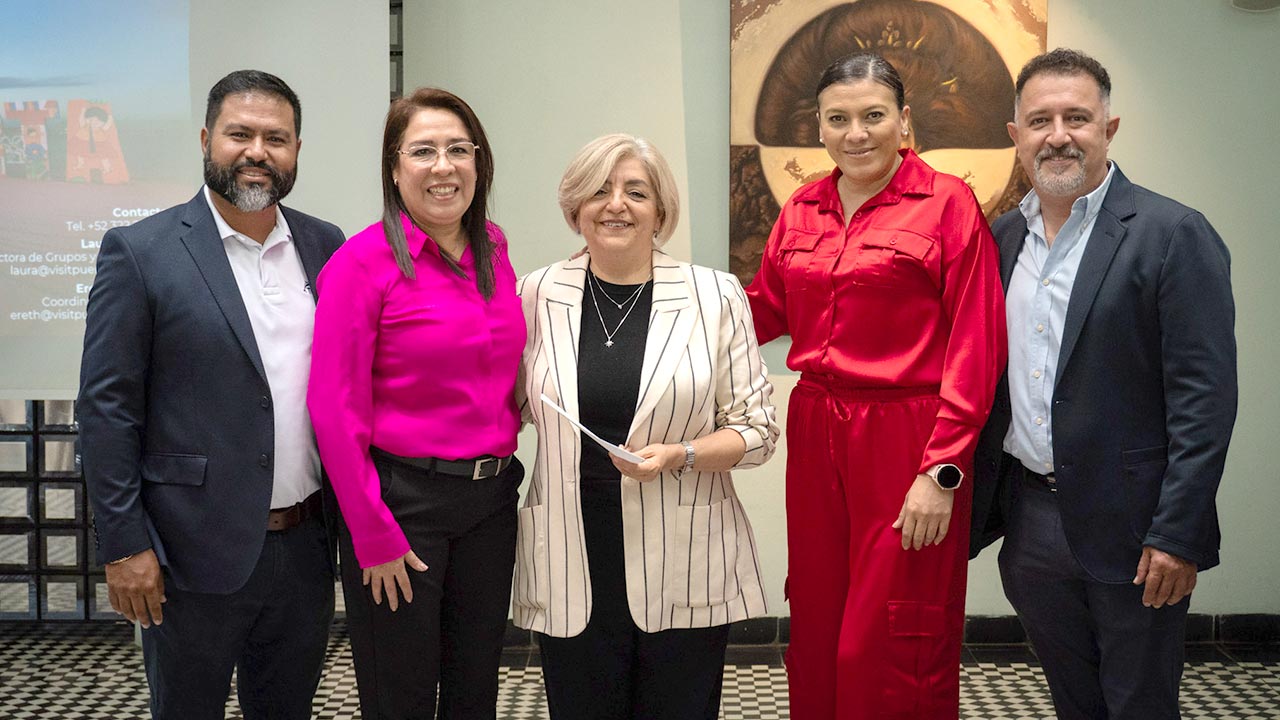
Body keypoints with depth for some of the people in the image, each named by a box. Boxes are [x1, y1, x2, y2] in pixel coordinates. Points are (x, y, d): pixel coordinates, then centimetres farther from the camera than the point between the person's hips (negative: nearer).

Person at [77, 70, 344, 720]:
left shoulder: (326, 247, 5)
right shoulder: (139, 252, -8)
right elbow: (105, 408, -8)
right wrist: (123, 545, -10)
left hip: (306, 548, 4)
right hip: (195, 555, -4)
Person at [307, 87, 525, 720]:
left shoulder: (492, 249, 6)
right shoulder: (363, 261, -11)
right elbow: (336, 411, -13)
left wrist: (504, 476, 7)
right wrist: (374, 538, -12)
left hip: (490, 499, 5)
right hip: (403, 499, -5)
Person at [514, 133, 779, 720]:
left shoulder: (715, 295, 0)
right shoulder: (539, 294, 4)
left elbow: (755, 429, 1)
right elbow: (511, 405, 18)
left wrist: (679, 456, -15)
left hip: (685, 571, -1)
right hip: (572, 572, 1)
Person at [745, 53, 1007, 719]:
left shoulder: (947, 202, -5)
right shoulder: (802, 209, 11)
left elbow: (975, 346, -9)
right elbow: (765, 309, 19)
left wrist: (943, 471, -14)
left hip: (907, 440, -5)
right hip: (815, 433, 5)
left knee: (892, 650, 2)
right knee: (817, 634, 13)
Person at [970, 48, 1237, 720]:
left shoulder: (1174, 236, -11)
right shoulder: (1005, 236, 8)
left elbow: (1205, 400, -14)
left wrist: (1178, 537, -18)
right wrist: (973, 500, 10)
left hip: (1127, 527, -5)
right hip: (1028, 516, 5)